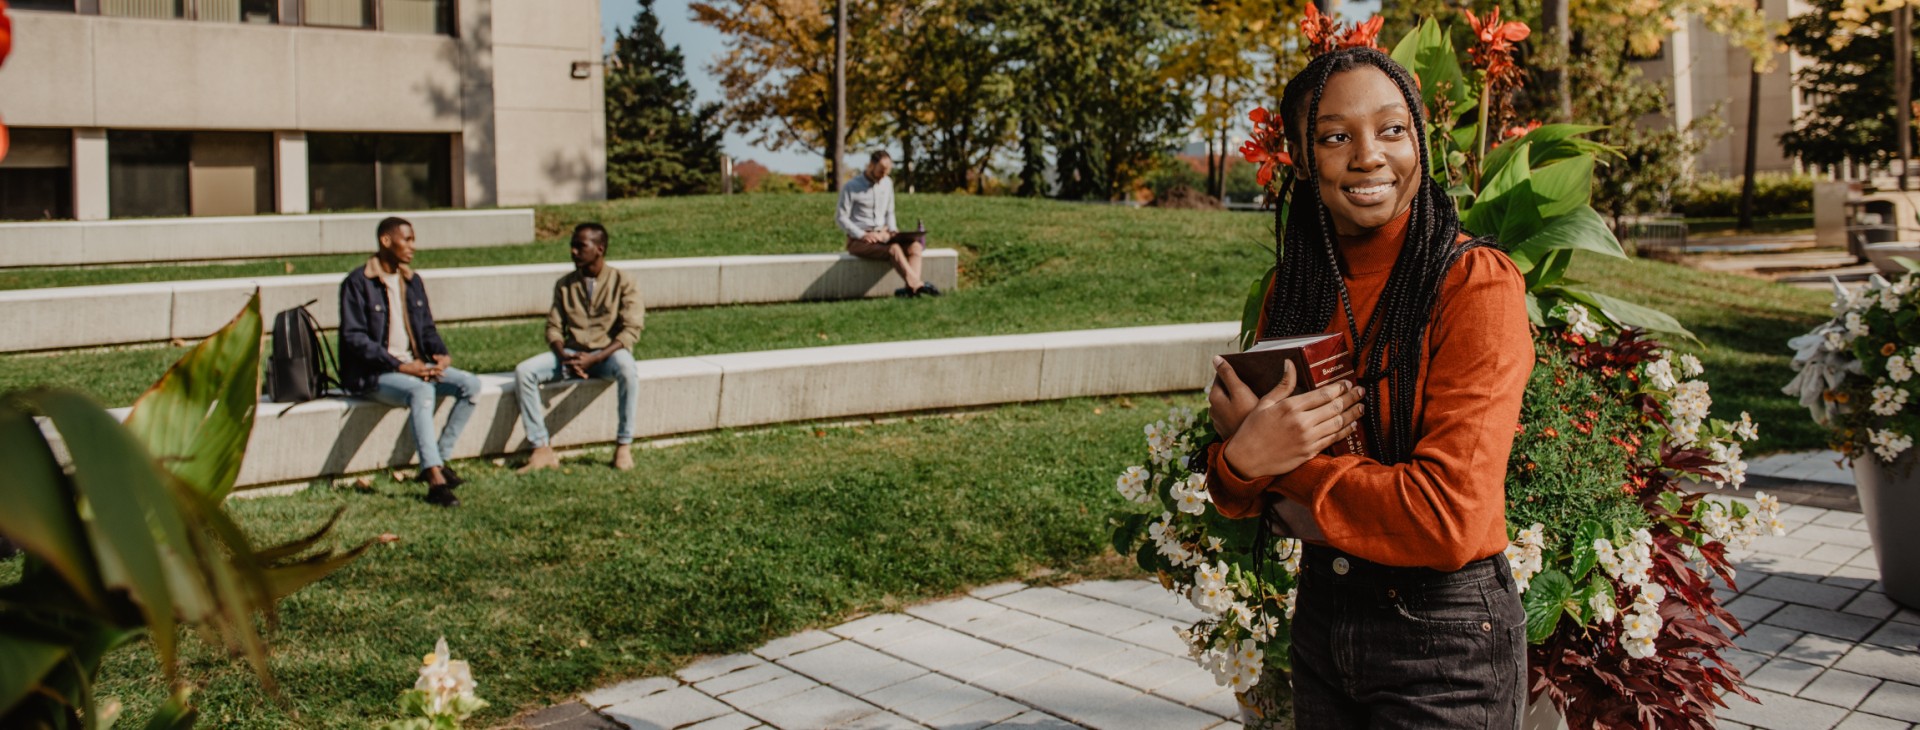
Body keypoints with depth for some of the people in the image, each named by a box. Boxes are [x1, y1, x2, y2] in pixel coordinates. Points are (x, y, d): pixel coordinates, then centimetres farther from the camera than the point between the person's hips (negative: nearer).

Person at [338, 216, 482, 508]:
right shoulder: (358, 282, -8)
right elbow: (354, 338, -14)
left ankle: (438, 460, -10)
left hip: (414, 365, 8)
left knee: (470, 384, -13)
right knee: (422, 390, -36)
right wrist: (400, 366, -22)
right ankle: (435, 480, -42)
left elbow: (427, 328, 20)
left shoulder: (412, 280, 15)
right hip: (373, 374, -7)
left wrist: (441, 354, -3)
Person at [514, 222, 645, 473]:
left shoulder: (622, 282, -2)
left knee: (628, 369, -39)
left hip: (608, 352, -4)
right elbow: (554, 327, 8)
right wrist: (564, 356, -15)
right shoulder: (564, 285, 10)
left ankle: (624, 446, -26)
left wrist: (593, 358, -21)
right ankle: (542, 449, -21)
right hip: (571, 353, 4)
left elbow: (631, 330, -10)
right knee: (524, 371, -21)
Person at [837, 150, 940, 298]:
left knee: (915, 245, -23)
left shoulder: (887, 183, 12)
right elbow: (840, 217, -8)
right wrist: (862, 235, -20)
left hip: (883, 235, 6)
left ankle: (912, 286, -41)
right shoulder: (851, 187, -6)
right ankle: (917, 285, -42)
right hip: (859, 241, -6)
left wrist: (892, 230, 0)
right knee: (894, 249, -34)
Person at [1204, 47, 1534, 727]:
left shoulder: (1476, 282, -16)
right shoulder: (1292, 285, 2)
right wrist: (1240, 460, -20)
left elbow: (1448, 519, -25)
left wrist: (1280, 463, -14)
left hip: (1444, 642, -5)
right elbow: (1239, 500, 3)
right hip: (1320, 613, 6)